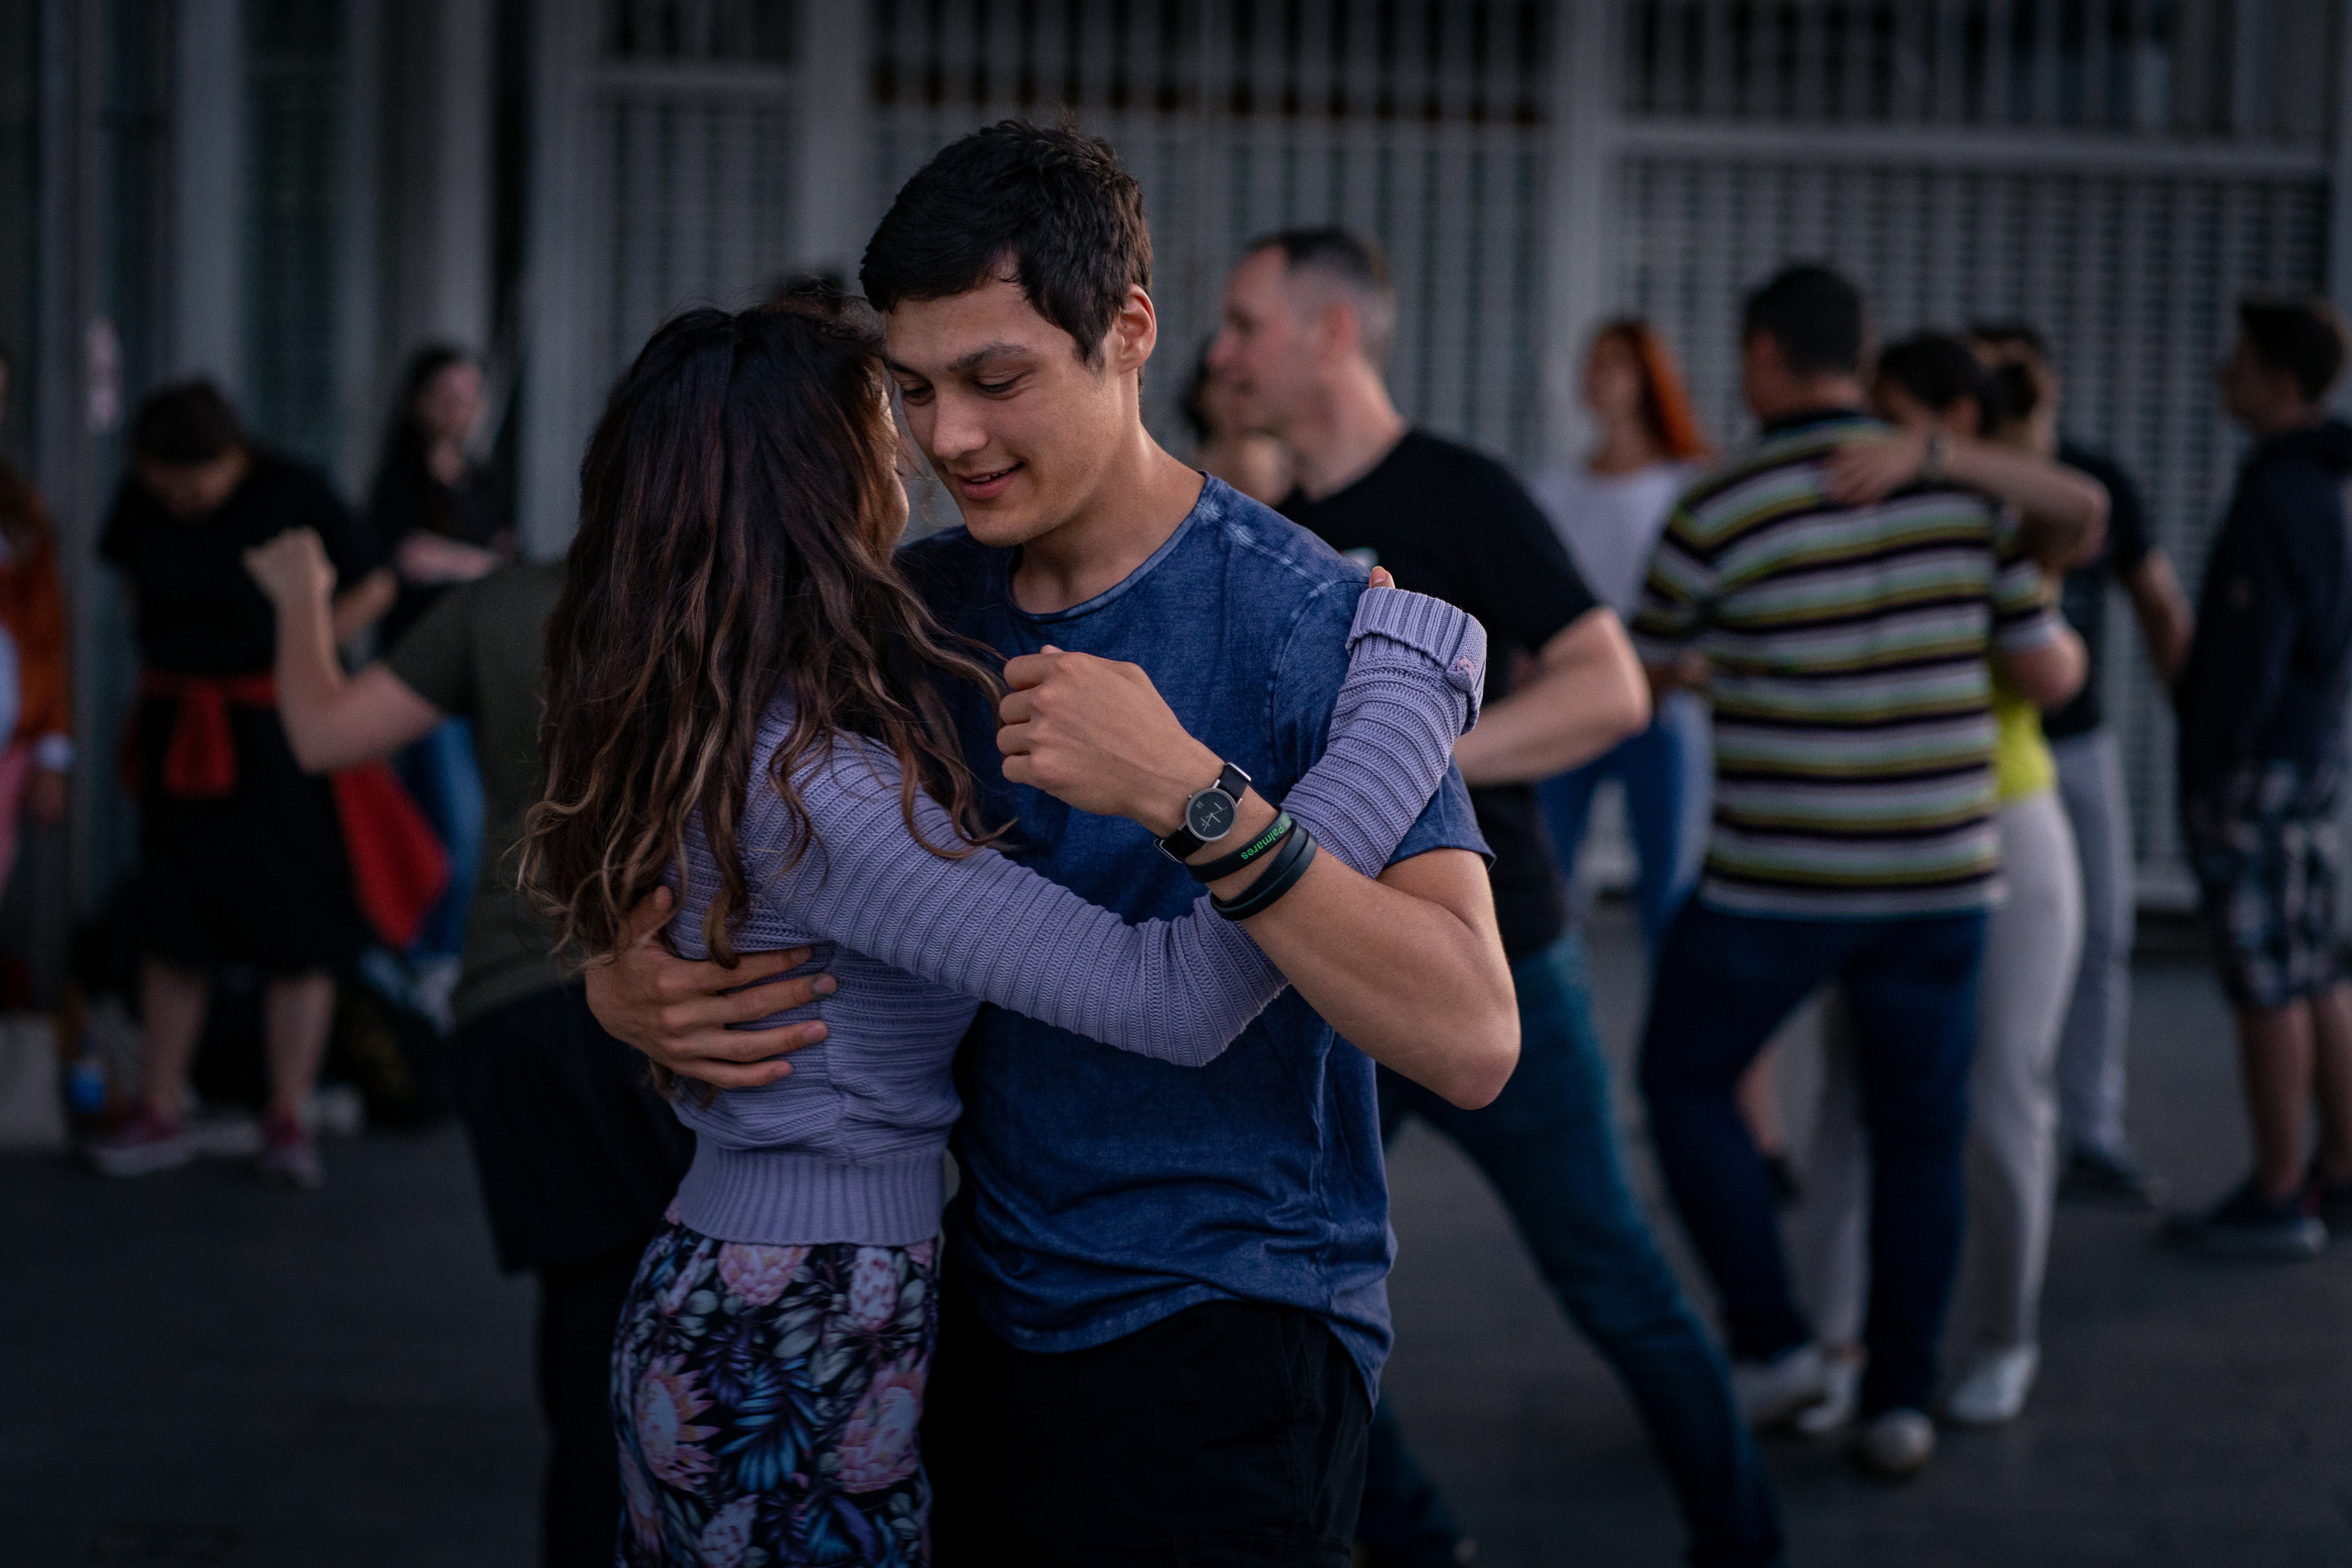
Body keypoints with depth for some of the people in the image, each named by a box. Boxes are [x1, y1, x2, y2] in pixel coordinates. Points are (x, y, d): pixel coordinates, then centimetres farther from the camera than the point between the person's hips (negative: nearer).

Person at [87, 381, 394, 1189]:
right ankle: (160, 1115, 16)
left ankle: (289, 1123, 7)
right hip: (177, 730, 4)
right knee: (170, 929, 8)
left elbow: (373, 586, -4)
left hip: (273, 731, -4)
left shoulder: (294, 497, -12)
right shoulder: (145, 498, -1)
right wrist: (167, 656, 6)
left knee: (297, 933, -2)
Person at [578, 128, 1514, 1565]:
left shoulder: (1308, 622, -14)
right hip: (986, 1324, 6)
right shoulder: (918, 606, 4)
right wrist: (633, 989, -11)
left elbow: (1472, 1040, -24)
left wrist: (1193, 795, -33)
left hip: (1218, 1345, -6)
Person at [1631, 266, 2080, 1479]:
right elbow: (2048, 675, 2)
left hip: (1775, 879, -3)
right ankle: (1898, 1400, 12)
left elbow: (1636, 681, 3)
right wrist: (2047, 620, 25)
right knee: (1919, 1132, 13)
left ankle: (1770, 1341, 11)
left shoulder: (1716, 511, -11)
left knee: (1683, 1079, 16)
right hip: (1936, 876, 3)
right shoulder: (1962, 485, -1)